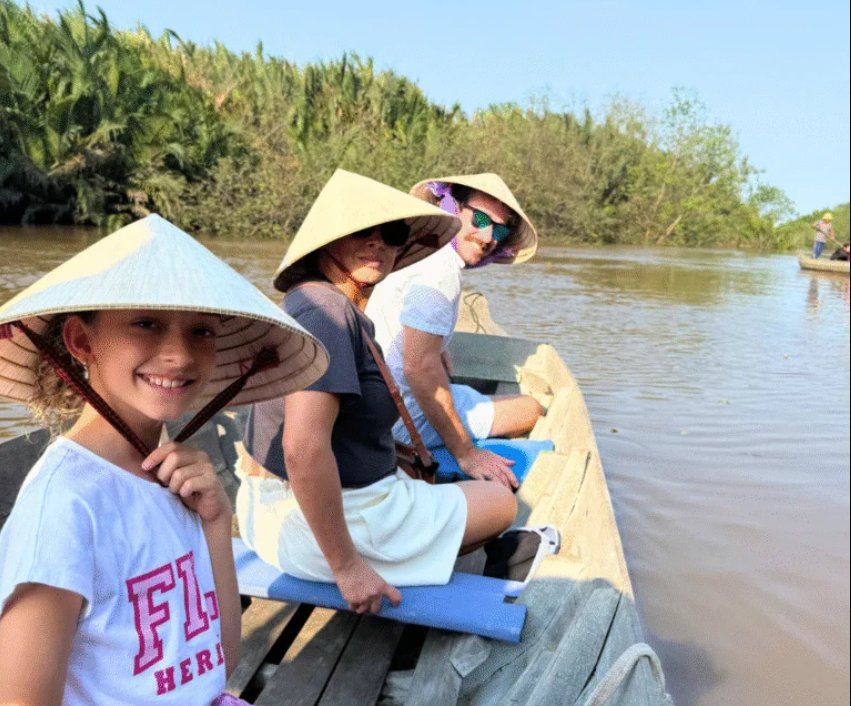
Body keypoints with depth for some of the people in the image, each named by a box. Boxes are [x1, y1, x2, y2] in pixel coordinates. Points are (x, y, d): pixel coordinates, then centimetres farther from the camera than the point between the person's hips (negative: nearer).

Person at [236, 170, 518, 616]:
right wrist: (346, 566, -27)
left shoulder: (334, 308, 7)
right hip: (319, 523, -10)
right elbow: (304, 446, -34)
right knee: (501, 503, 8)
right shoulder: (326, 309, -25)